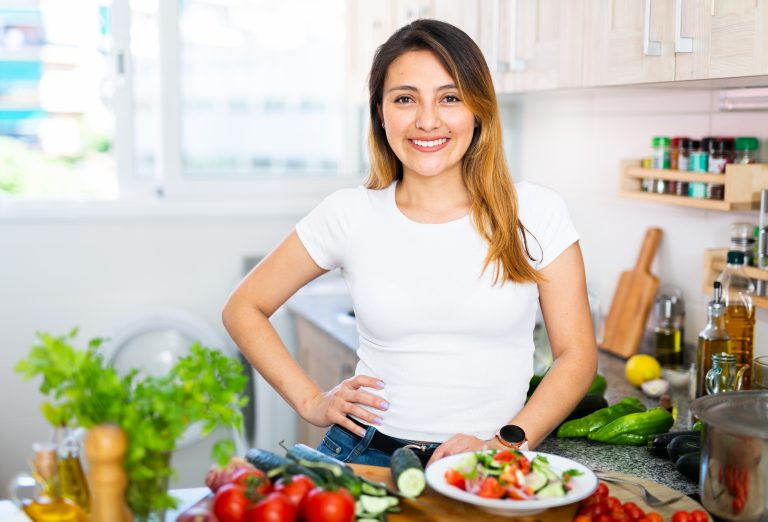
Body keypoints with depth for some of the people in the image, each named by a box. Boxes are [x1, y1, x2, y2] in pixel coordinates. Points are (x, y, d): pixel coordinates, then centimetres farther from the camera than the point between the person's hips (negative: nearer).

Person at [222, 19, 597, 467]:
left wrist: (506, 443, -9)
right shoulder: (349, 215, 1)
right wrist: (311, 402, 2)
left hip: (483, 466, 0)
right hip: (363, 455, 1)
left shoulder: (536, 213, 0)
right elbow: (243, 309, 11)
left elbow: (576, 354, 3)